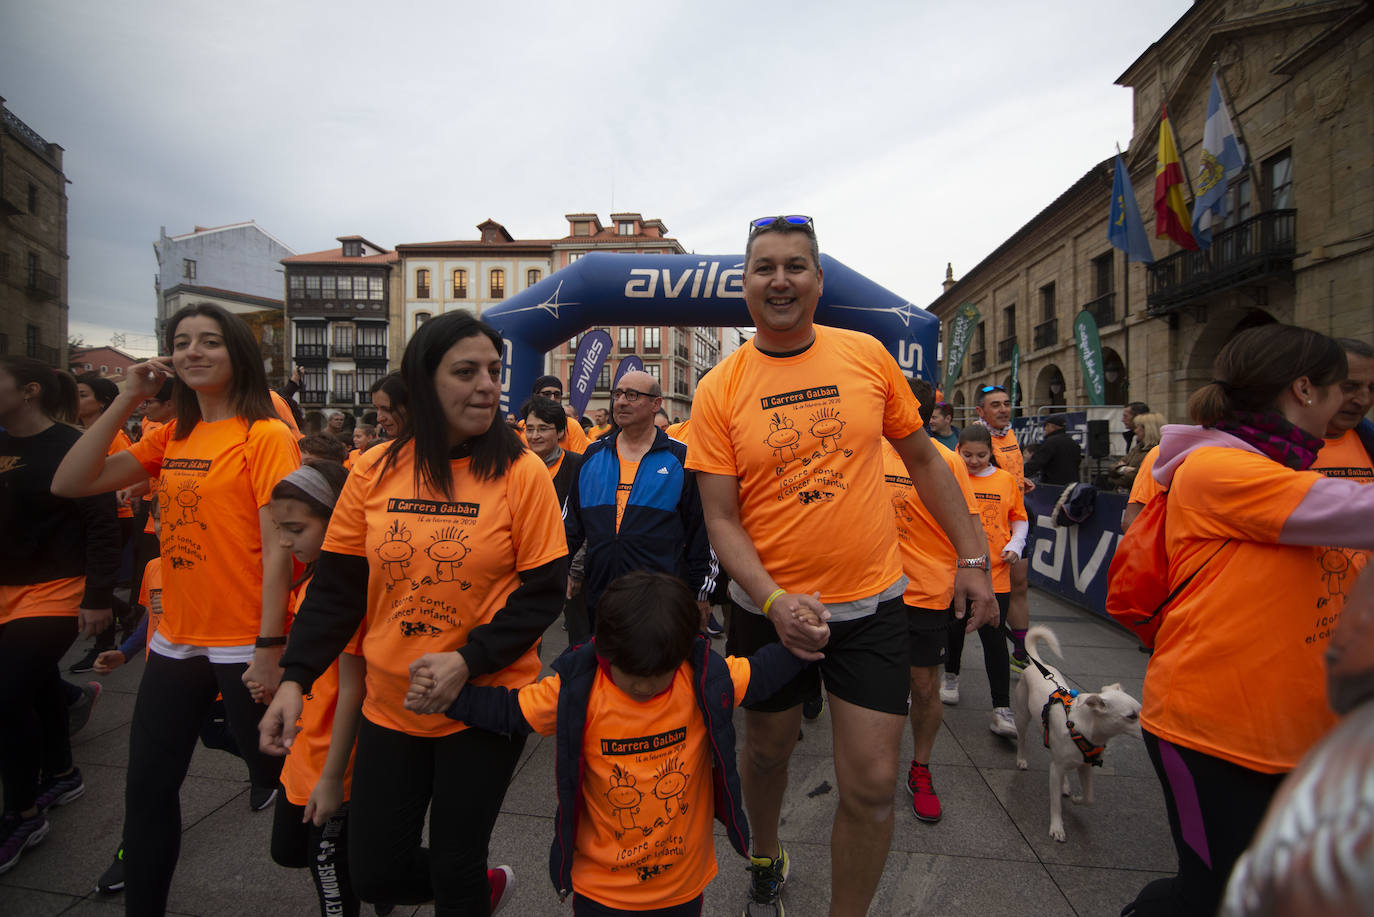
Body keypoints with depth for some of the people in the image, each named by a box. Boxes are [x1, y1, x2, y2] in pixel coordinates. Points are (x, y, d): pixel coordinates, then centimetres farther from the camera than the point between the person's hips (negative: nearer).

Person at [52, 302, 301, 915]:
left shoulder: (266, 435, -12)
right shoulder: (170, 438, 9)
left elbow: (278, 547, -16)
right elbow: (69, 484, 3)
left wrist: (270, 647, -18)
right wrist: (127, 400, -2)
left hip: (244, 647, -6)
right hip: (174, 642, 6)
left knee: (276, 770, 11)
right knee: (148, 788, 17)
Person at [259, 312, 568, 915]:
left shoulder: (522, 473, -12)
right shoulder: (374, 472, -3)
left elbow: (543, 592, -11)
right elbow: (336, 586, 2)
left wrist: (469, 661, -20)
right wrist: (296, 677, -7)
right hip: (389, 706, 4)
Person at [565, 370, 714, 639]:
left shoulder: (681, 458, -2)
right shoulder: (592, 456, 9)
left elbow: (702, 531, 0)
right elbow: (571, 521, 17)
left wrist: (701, 593, 1)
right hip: (598, 594, 4)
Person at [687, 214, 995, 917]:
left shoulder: (867, 354, -3)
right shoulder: (718, 389, -8)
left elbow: (923, 460, 7)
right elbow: (720, 518, -8)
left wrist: (973, 559, 5)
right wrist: (773, 599, -22)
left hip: (871, 602, 1)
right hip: (769, 607, 0)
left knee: (873, 785, 4)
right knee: (767, 750, 21)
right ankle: (766, 858, 53)